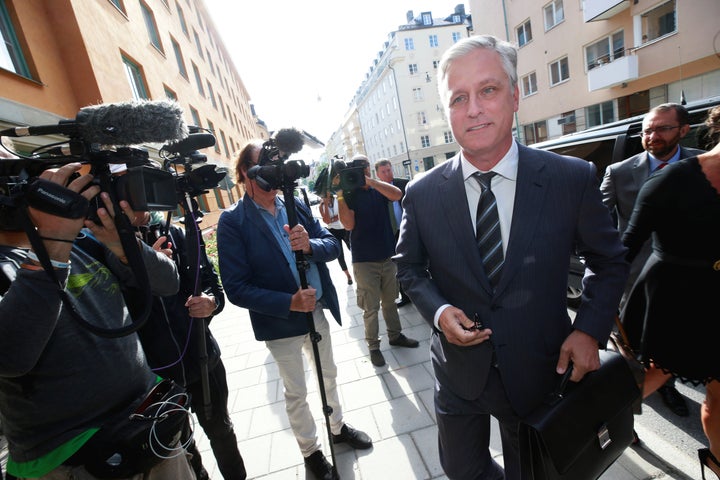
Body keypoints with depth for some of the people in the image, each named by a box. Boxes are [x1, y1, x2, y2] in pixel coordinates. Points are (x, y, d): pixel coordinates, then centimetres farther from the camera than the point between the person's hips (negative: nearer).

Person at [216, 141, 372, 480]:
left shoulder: (296, 207, -1)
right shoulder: (232, 221, -14)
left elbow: (333, 245, -2)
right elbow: (236, 288, -17)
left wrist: (310, 245, -25)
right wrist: (290, 302, -26)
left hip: (318, 312, 5)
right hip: (281, 322, -4)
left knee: (328, 375, 24)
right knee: (296, 392, 16)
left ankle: (338, 427, 51)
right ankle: (311, 452, 41)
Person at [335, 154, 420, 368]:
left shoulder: (379, 188, 6)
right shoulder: (349, 193, -2)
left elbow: (397, 194, -16)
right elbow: (349, 225, -16)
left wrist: (369, 180, -23)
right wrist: (339, 194, -23)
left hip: (388, 256, 4)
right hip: (364, 260, -3)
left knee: (390, 301, 18)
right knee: (370, 307, 5)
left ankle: (395, 335, 36)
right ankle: (373, 346, 21)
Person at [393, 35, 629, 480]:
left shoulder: (574, 179, -13)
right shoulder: (422, 193, -12)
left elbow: (610, 261, 2)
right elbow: (409, 267, 1)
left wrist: (590, 329, -11)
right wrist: (438, 310, -16)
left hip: (539, 373, 0)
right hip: (459, 371, 2)